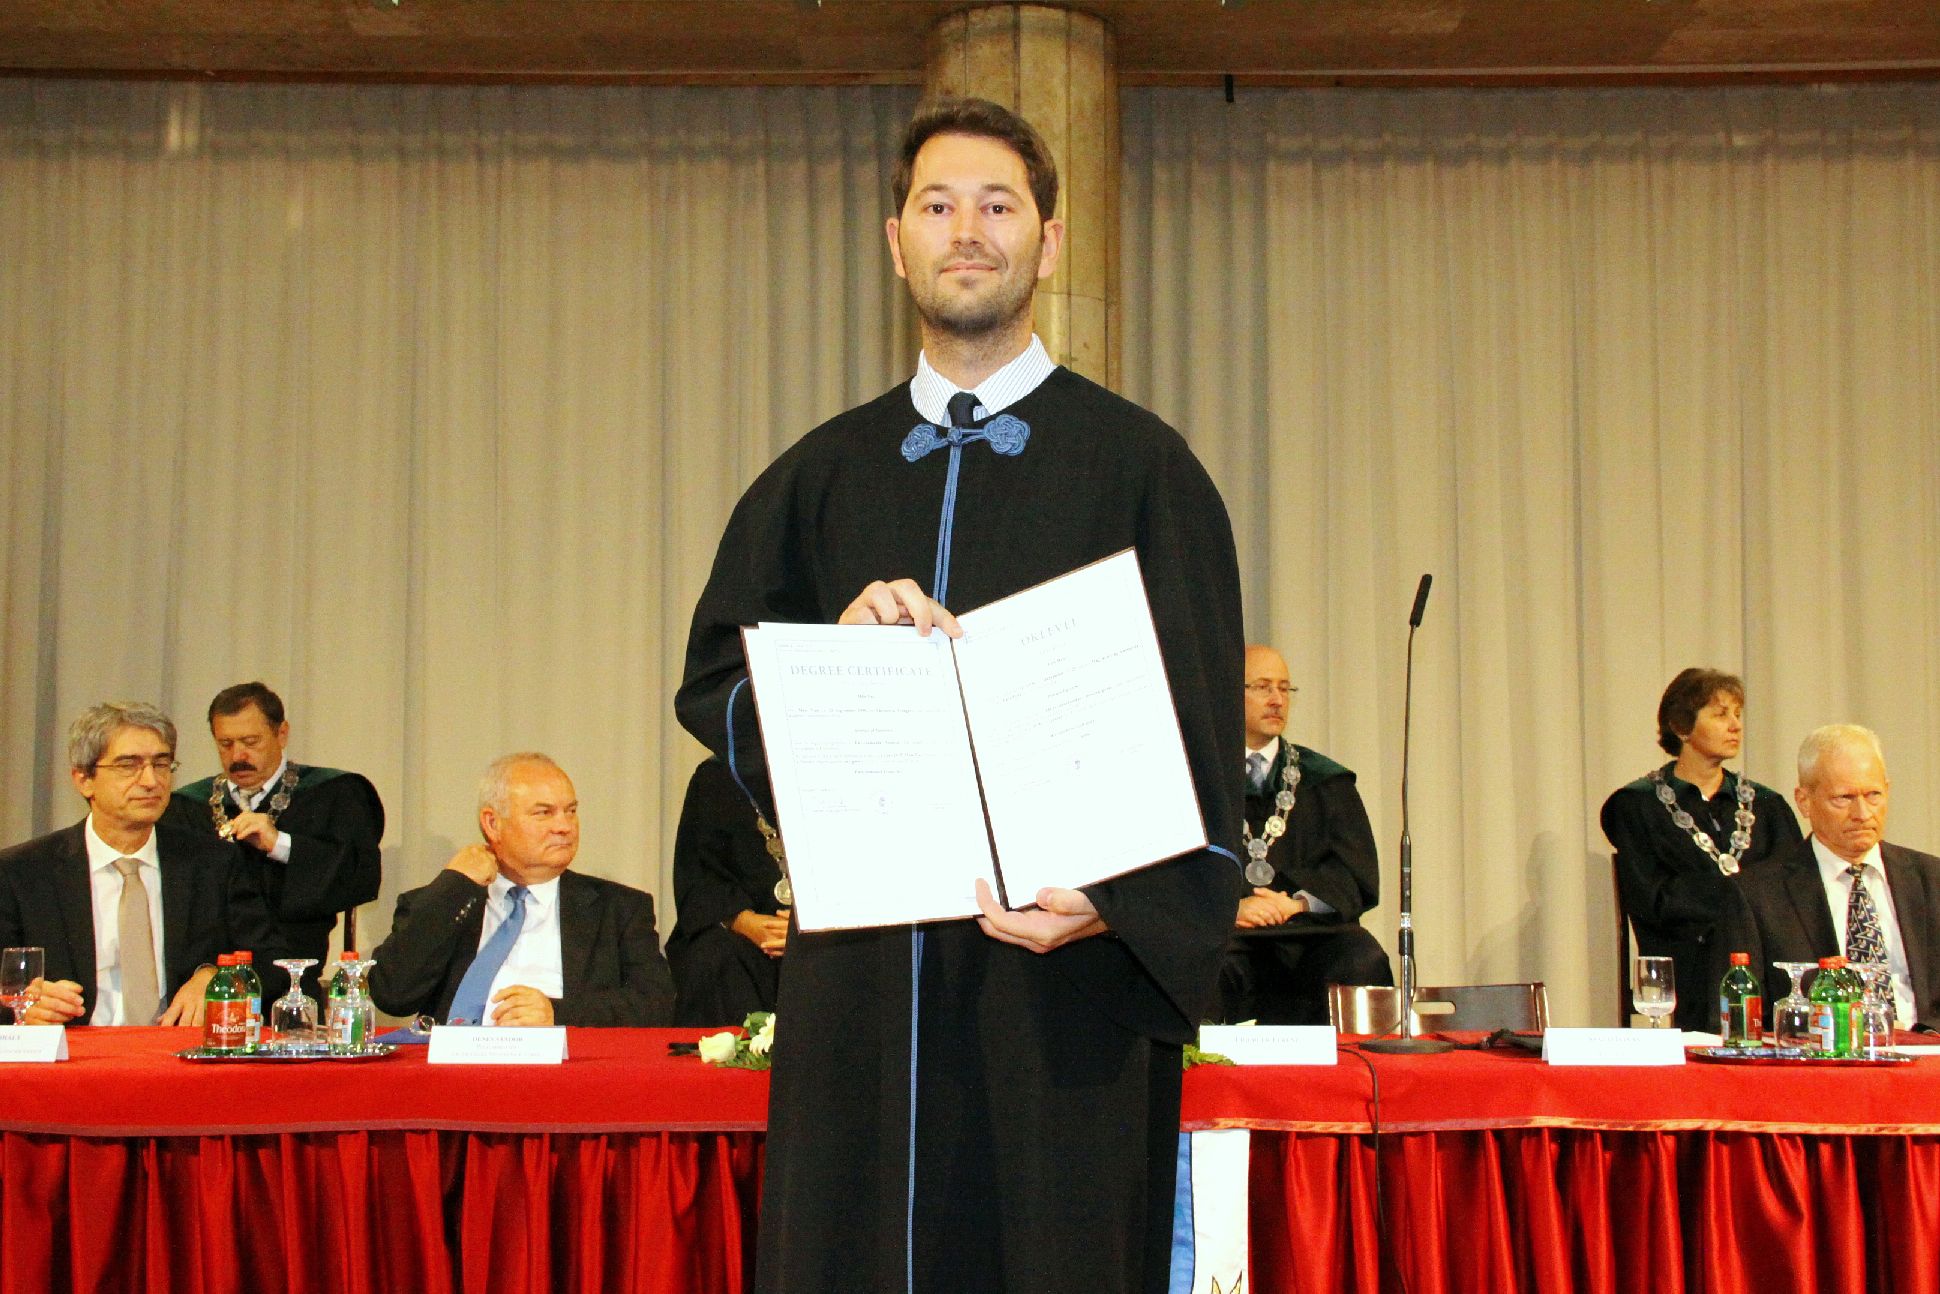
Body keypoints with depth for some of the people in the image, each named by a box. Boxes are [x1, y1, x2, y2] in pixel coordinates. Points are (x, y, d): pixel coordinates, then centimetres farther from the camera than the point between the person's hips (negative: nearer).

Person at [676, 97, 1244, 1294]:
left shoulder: (1140, 466, 3)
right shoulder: (821, 477, 14)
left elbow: (1196, 729, -3)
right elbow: (714, 684, 10)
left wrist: (1120, 902, -18)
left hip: (1064, 974, -3)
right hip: (862, 962, 3)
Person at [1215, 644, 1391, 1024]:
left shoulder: (1326, 781, 20)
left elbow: (1357, 869, 8)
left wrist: (1300, 902, -11)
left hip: (1312, 931, 2)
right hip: (1227, 936, -2)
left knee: (1363, 962, -30)